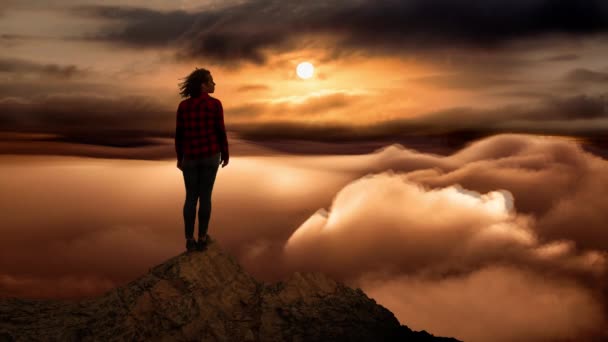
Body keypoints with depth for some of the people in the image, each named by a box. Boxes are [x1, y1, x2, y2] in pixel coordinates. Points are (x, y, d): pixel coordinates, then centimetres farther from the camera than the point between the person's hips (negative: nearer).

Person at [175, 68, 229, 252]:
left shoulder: (183, 106, -4)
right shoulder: (215, 104, -11)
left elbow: (179, 135, -2)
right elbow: (220, 132, -9)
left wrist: (179, 158, 10)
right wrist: (225, 154, 5)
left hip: (191, 157, 2)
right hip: (210, 155, -2)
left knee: (191, 198, 11)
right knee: (205, 196, 8)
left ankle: (190, 240, 9)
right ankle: (202, 238, 13)